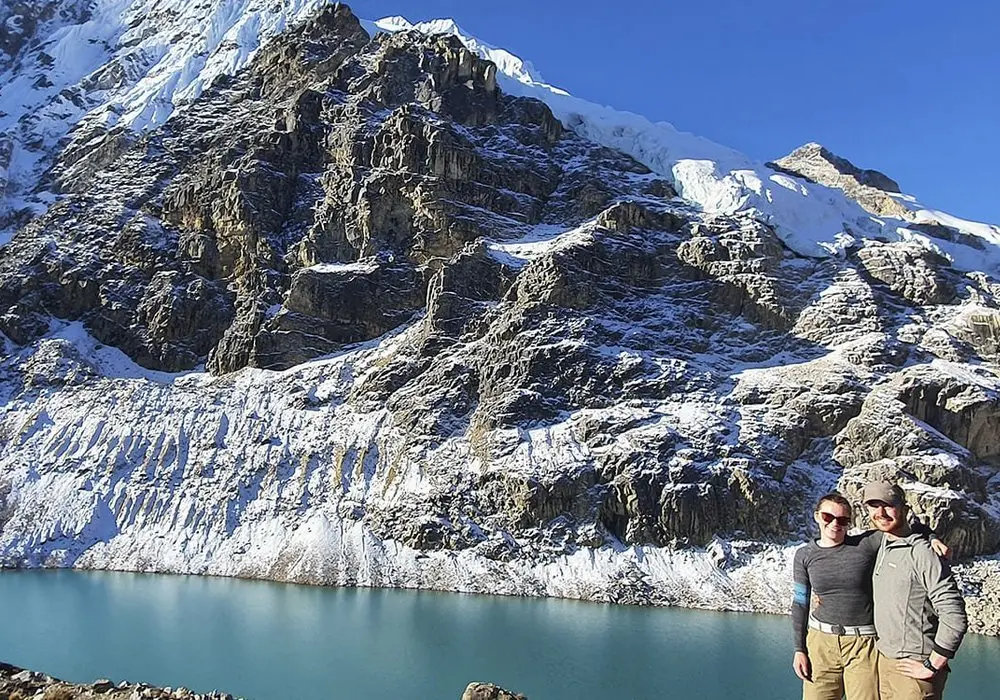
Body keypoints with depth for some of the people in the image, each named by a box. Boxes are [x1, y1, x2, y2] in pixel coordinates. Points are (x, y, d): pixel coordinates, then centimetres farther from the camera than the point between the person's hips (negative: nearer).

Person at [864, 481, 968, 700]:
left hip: (913, 669, -8)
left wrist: (932, 667, -15)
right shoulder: (883, 549, 10)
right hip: (884, 662, 8)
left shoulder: (921, 553, -15)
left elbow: (955, 617, -18)